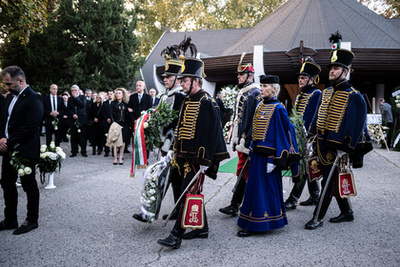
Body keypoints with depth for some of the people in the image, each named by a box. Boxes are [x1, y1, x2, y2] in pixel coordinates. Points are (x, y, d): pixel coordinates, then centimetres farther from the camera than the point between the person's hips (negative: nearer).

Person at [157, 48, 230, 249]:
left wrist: (205, 160, -20)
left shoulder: (206, 103, -13)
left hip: (196, 158, -10)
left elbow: (211, 133, -18)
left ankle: (176, 236, -3)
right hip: (185, 157, 10)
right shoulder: (188, 101, 15)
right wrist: (177, 153, 20)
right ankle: (202, 229, 28)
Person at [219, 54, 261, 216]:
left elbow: (255, 119, -17)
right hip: (240, 140, 9)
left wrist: (246, 141, -20)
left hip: (247, 140, -9)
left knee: (242, 172, -7)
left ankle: (234, 205, -3)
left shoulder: (254, 93, -10)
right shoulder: (240, 93, 18)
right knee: (246, 173, 15)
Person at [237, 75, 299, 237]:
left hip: (268, 155, -8)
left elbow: (284, 134, -13)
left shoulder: (278, 109, -11)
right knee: (254, 185, 14)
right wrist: (252, 151, 15)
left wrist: (274, 160, -18)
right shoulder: (260, 106, 13)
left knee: (261, 187, -4)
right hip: (258, 153, 9)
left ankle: (254, 225, 4)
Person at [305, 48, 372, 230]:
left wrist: (345, 148, -17)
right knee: (334, 181, 16)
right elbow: (317, 117, 18)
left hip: (337, 146, -8)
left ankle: (318, 218, 6)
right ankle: (347, 213, 31)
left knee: (328, 182, -3)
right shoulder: (326, 93, 12)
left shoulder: (353, 96, -10)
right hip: (323, 145, 8)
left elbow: (355, 125, -13)